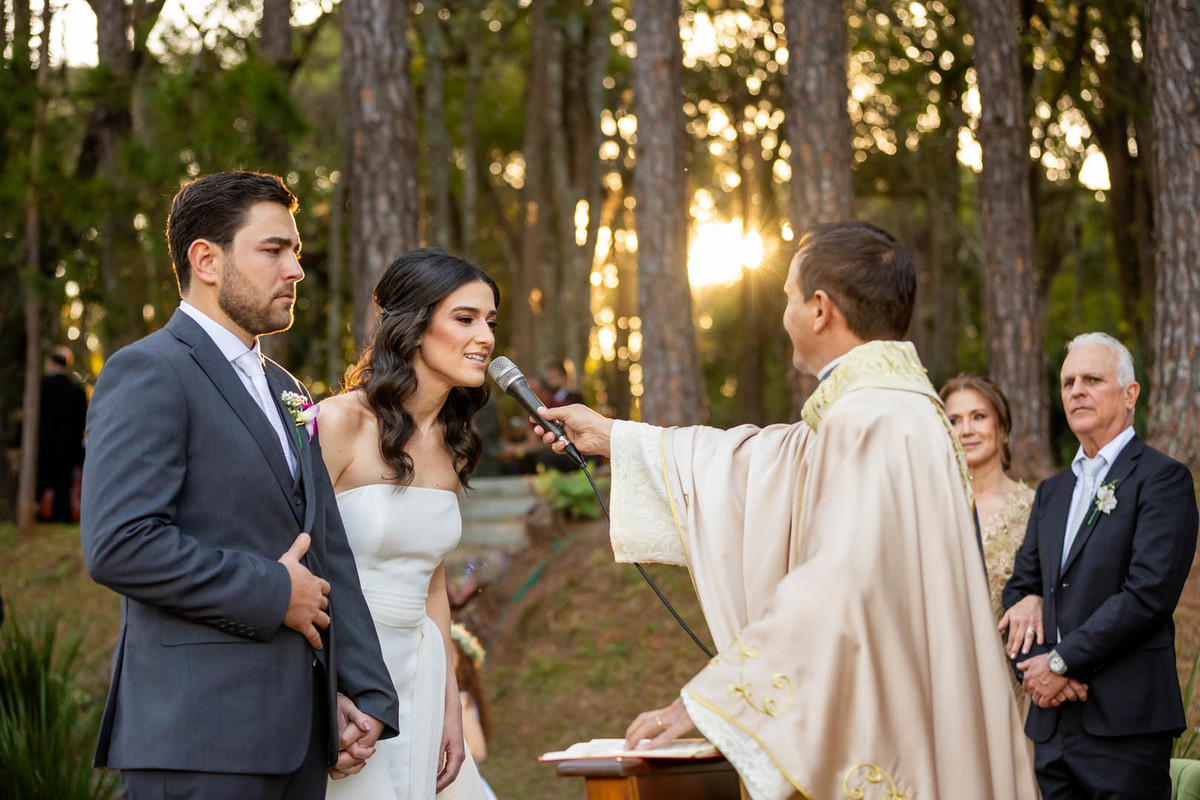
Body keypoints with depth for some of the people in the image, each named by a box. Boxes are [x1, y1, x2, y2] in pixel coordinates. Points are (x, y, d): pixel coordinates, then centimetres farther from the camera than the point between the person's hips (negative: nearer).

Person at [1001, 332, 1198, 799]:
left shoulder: (1162, 479, -4)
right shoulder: (1053, 491, 20)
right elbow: (1019, 588, 17)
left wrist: (1061, 661, -13)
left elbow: (1149, 593, -14)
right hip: (1053, 725, 7)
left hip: (1125, 723, -6)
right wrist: (1035, 667, -2)